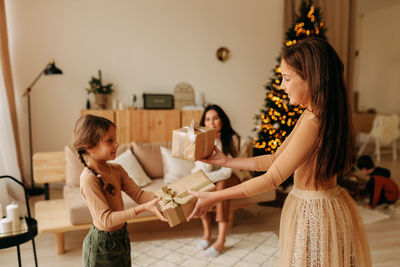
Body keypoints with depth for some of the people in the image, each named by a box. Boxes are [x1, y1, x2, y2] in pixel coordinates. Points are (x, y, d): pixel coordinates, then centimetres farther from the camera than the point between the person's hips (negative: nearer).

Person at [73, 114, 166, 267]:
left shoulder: (116, 170, -2)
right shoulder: (89, 179, -25)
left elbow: (137, 194, -6)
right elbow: (106, 219, -28)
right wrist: (143, 208, -35)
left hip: (121, 237, 7)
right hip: (102, 244, -7)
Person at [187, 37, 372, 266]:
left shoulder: (313, 123, -27)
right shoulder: (313, 115, 3)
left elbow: (272, 178, -23)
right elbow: (275, 159, 5)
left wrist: (215, 197, -17)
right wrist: (227, 161, 5)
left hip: (316, 215, -8)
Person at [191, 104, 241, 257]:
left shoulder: (232, 138, -17)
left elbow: (227, 171, -23)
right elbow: (203, 169, -18)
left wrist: (204, 177, -35)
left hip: (227, 178, -2)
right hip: (208, 178, 3)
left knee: (221, 184, -34)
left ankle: (221, 240, -31)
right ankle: (206, 232, -15)